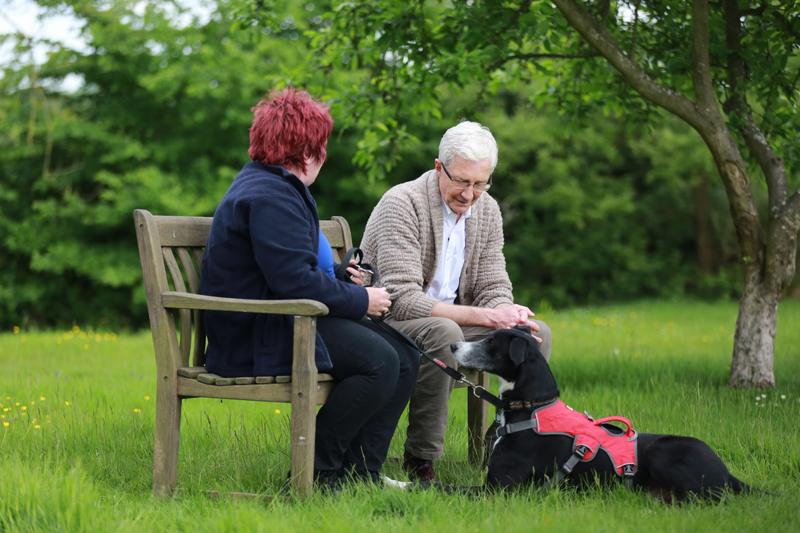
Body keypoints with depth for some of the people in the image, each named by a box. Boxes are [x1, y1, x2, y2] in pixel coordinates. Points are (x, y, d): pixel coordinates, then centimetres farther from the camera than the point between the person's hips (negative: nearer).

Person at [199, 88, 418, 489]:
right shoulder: (270, 197, -18)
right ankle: (317, 473, -15)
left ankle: (360, 473, 2)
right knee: (379, 362, -26)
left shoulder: (276, 186, 19)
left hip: (276, 322, 11)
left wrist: (342, 278, 12)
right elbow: (295, 281, -25)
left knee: (405, 359, 1)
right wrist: (360, 299, -14)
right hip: (257, 337, -11)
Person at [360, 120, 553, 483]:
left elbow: (492, 288, 6)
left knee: (536, 334, -10)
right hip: (387, 324, -7)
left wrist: (507, 311, -20)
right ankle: (420, 460, -28)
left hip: (448, 323, 7)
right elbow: (401, 299, -26)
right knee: (442, 332, -38)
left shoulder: (487, 212, 5)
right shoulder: (402, 204, -18)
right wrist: (479, 316, -32)